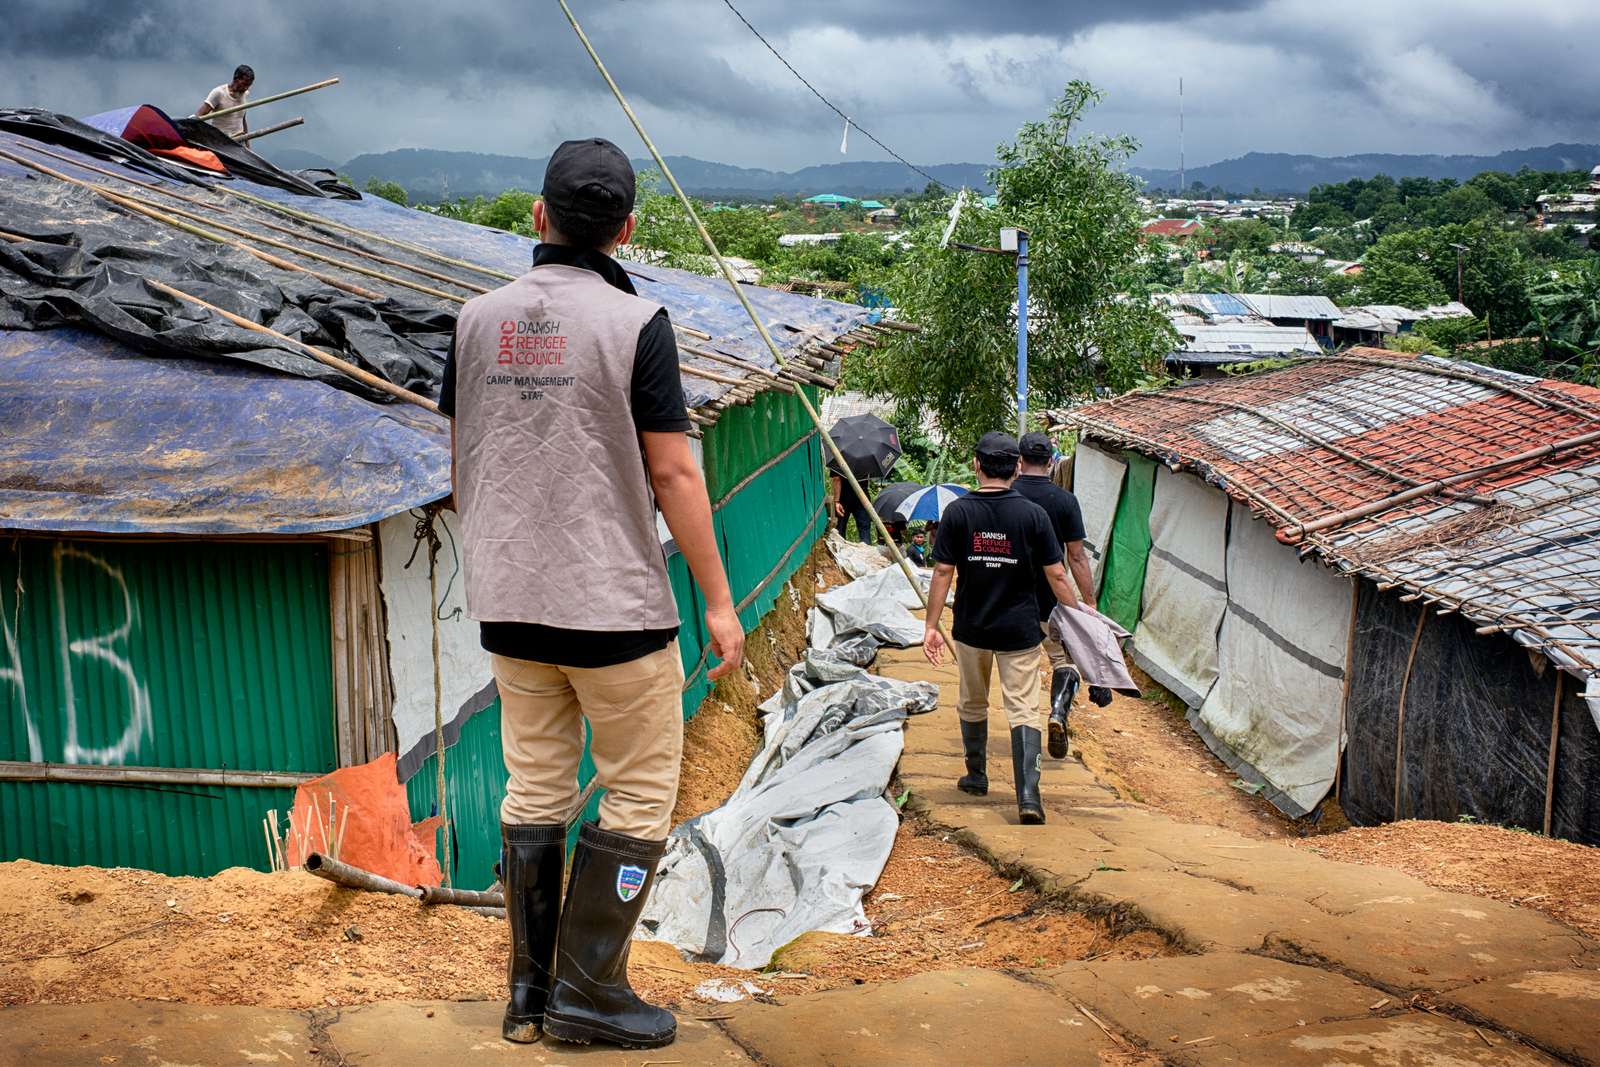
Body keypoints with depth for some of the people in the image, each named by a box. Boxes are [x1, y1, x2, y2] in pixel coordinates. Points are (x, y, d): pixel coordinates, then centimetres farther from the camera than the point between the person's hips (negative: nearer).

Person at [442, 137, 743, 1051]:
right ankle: (588, 992, 10)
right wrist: (720, 600, -6)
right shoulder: (635, 322, -11)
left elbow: (461, 459, 13)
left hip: (510, 605, 6)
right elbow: (673, 472, -12)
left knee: (536, 792, 15)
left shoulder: (479, 318, 5)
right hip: (615, 602, -5)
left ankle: (530, 994, 22)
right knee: (640, 794, 8)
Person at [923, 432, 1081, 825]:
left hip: (971, 628, 1)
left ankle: (976, 776, 34)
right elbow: (1057, 576, -6)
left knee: (972, 704, 20)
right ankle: (1028, 795, -11)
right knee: (1024, 710, 0)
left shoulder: (957, 512, -7)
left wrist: (931, 626, 0)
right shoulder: (1033, 514, -7)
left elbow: (943, 573, -6)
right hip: (1019, 630, -1)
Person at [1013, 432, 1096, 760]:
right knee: (1064, 659, 13)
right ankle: (1059, 711, -13)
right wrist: (1090, 604, -2)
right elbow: (1077, 557, -8)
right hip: (1053, 600, -1)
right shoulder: (1065, 500, -9)